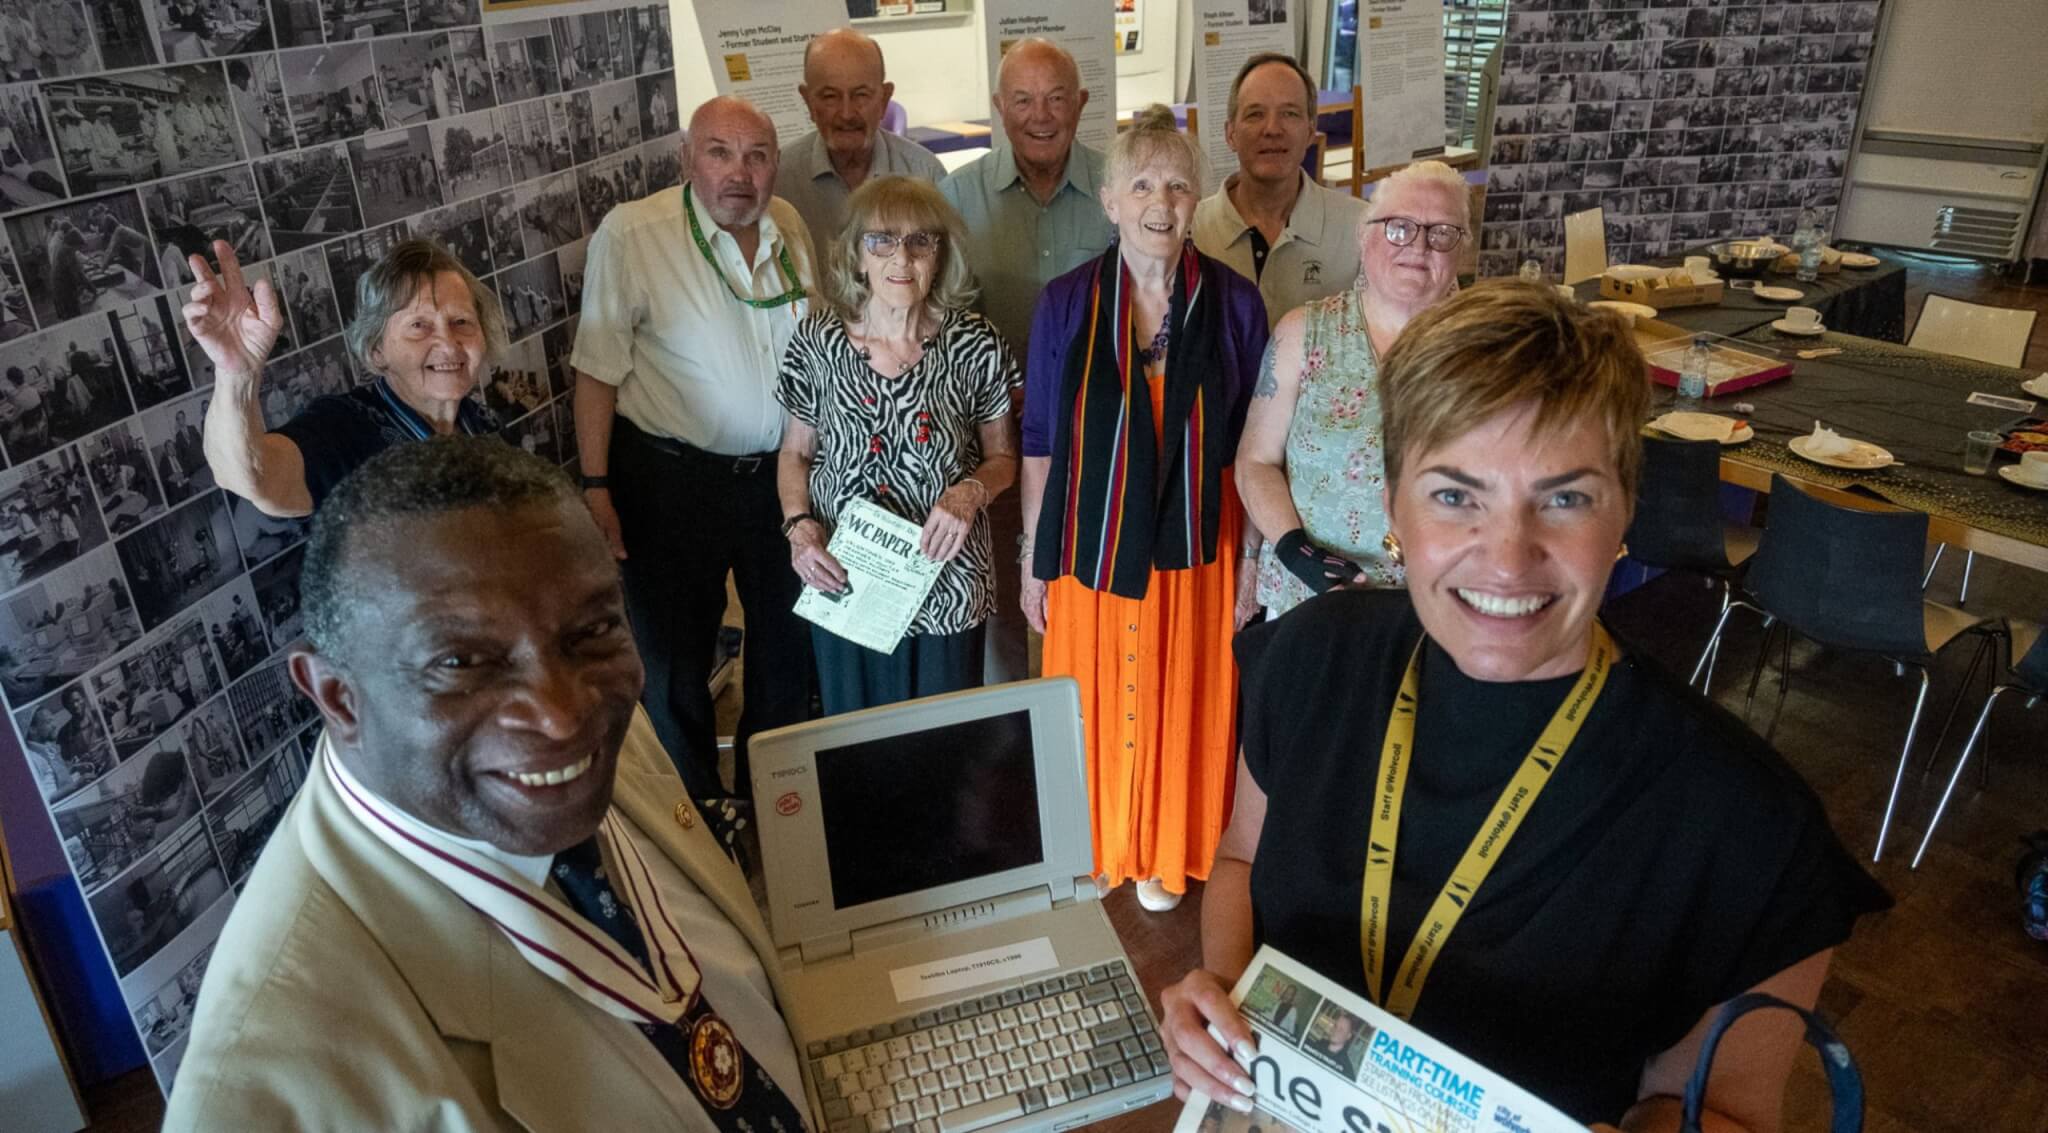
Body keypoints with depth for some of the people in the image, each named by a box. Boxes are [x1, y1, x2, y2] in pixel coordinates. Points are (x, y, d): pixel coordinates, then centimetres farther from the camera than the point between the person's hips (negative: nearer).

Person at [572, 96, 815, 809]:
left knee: (788, 643, 18)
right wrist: (596, 488, -14)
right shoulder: (631, 234, -15)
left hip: (779, 471, 5)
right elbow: (598, 370, -12)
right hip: (672, 478, -5)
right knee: (675, 655, 9)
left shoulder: (789, 226, 1)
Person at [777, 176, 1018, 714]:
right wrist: (798, 525, -9)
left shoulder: (974, 345, -7)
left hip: (946, 587, -1)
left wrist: (972, 490, -17)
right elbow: (796, 453, 8)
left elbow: (1002, 457, 4)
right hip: (841, 580, 1)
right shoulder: (817, 340, -4)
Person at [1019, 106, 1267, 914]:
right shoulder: (1067, 303, -6)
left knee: (1183, 705, 14)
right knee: (1092, 706, 12)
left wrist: (1254, 558, 1)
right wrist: (1032, 559, 1)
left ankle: (1168, 857, 37)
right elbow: (1040, 443, 0)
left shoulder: (1234, 304, -5)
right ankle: (1094, 851, 36)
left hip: (1195, 547, 1)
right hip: (1093, 547, 0)